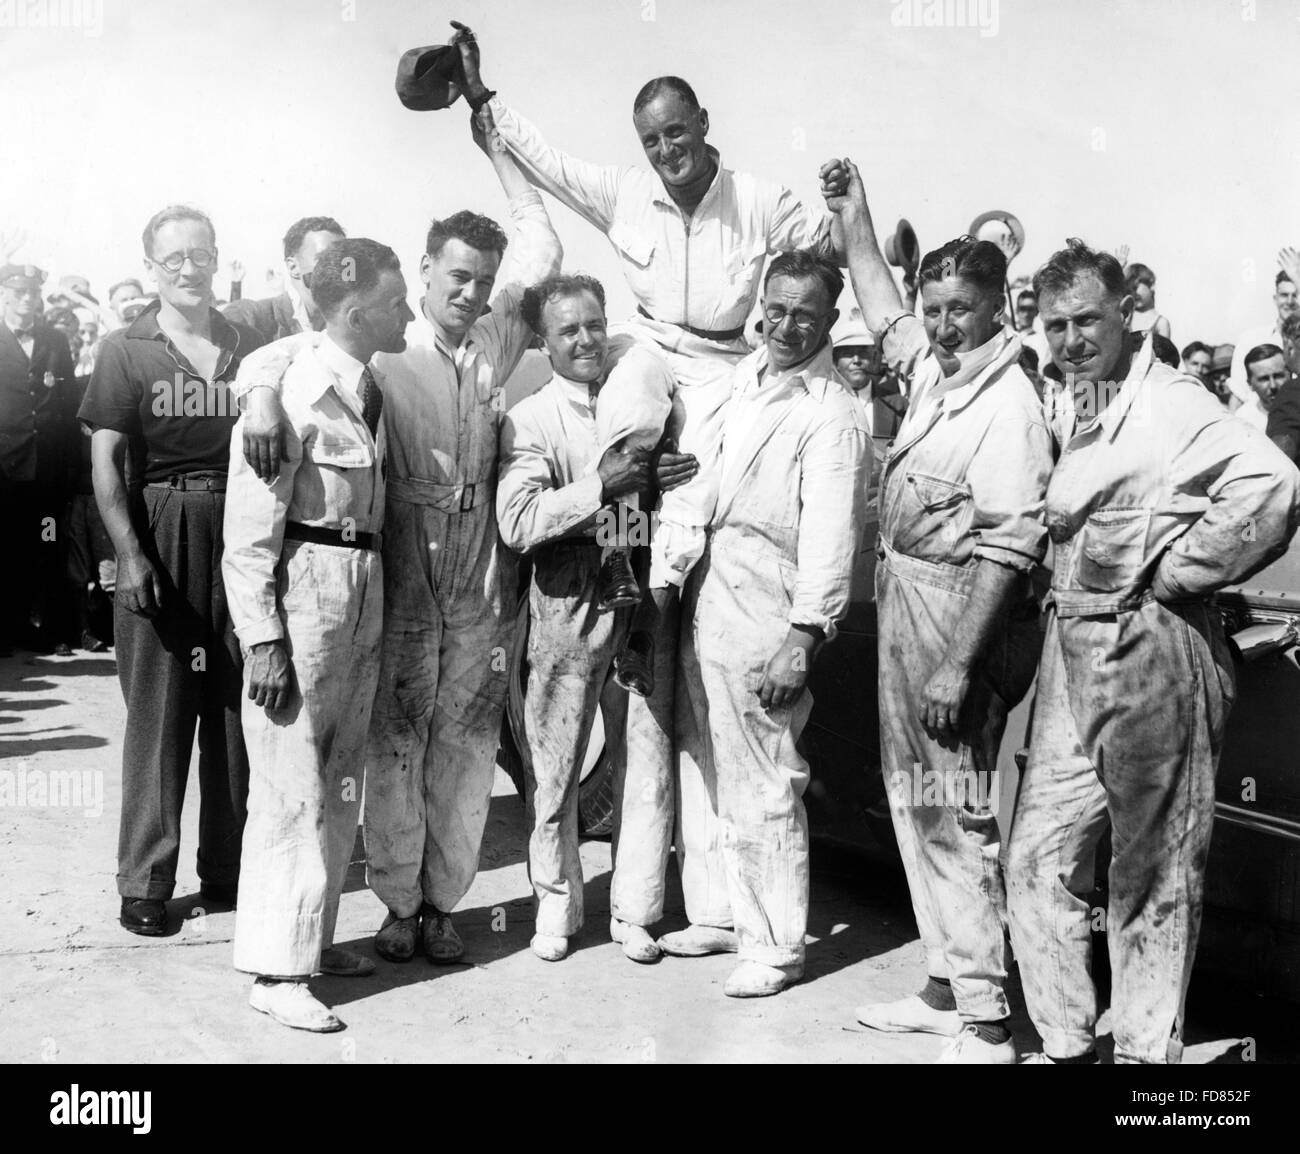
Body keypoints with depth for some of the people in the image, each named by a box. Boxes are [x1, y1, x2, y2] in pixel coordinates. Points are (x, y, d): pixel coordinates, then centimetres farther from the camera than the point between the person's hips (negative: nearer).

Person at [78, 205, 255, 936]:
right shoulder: (126, 351, 3)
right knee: (158, 712, 2)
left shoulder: (251, 349, 8)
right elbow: (106, 464, -2)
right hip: (161, 540, -2)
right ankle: (145, 882, 12)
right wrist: (130, 555, -13)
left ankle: (229, 868, 19)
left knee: (237, 710, 7)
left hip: (242, 538, 2)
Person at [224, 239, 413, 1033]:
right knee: (292, 784, -2)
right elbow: (249, 533, -14)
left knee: (342, 779, 14)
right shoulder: (293, 392, -13)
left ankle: (313, 935, 27)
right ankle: (275, 968, 7)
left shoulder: (374, 392, 10)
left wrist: (378, 597, 6)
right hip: (302, 588, -8)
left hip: (366, 591, 8)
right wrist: (264, 638, -17)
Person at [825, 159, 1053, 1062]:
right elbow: (883, 311, 29)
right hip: (904, 598, 9)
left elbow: (1006, 552, -22)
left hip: (958, 611, -9)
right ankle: (946, 988, 26)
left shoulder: (1011, 408, -17)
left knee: (956, 813, -5)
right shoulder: (934, 368, 7)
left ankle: (987, 1022, 5)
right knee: (914, 801, 14)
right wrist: (854, 220, 29)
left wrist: (959, 666, -24)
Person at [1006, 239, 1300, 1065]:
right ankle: (1067, 1042, 19)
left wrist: (1175, 570, -18)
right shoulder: (1067, 408, 12)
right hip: (1072, 648, 8)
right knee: (1040, 855, 7)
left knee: (1152, 874, 5)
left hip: (1152, 650, -8)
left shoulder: (1172, 404, -12)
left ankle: (1148, 1051, 18)